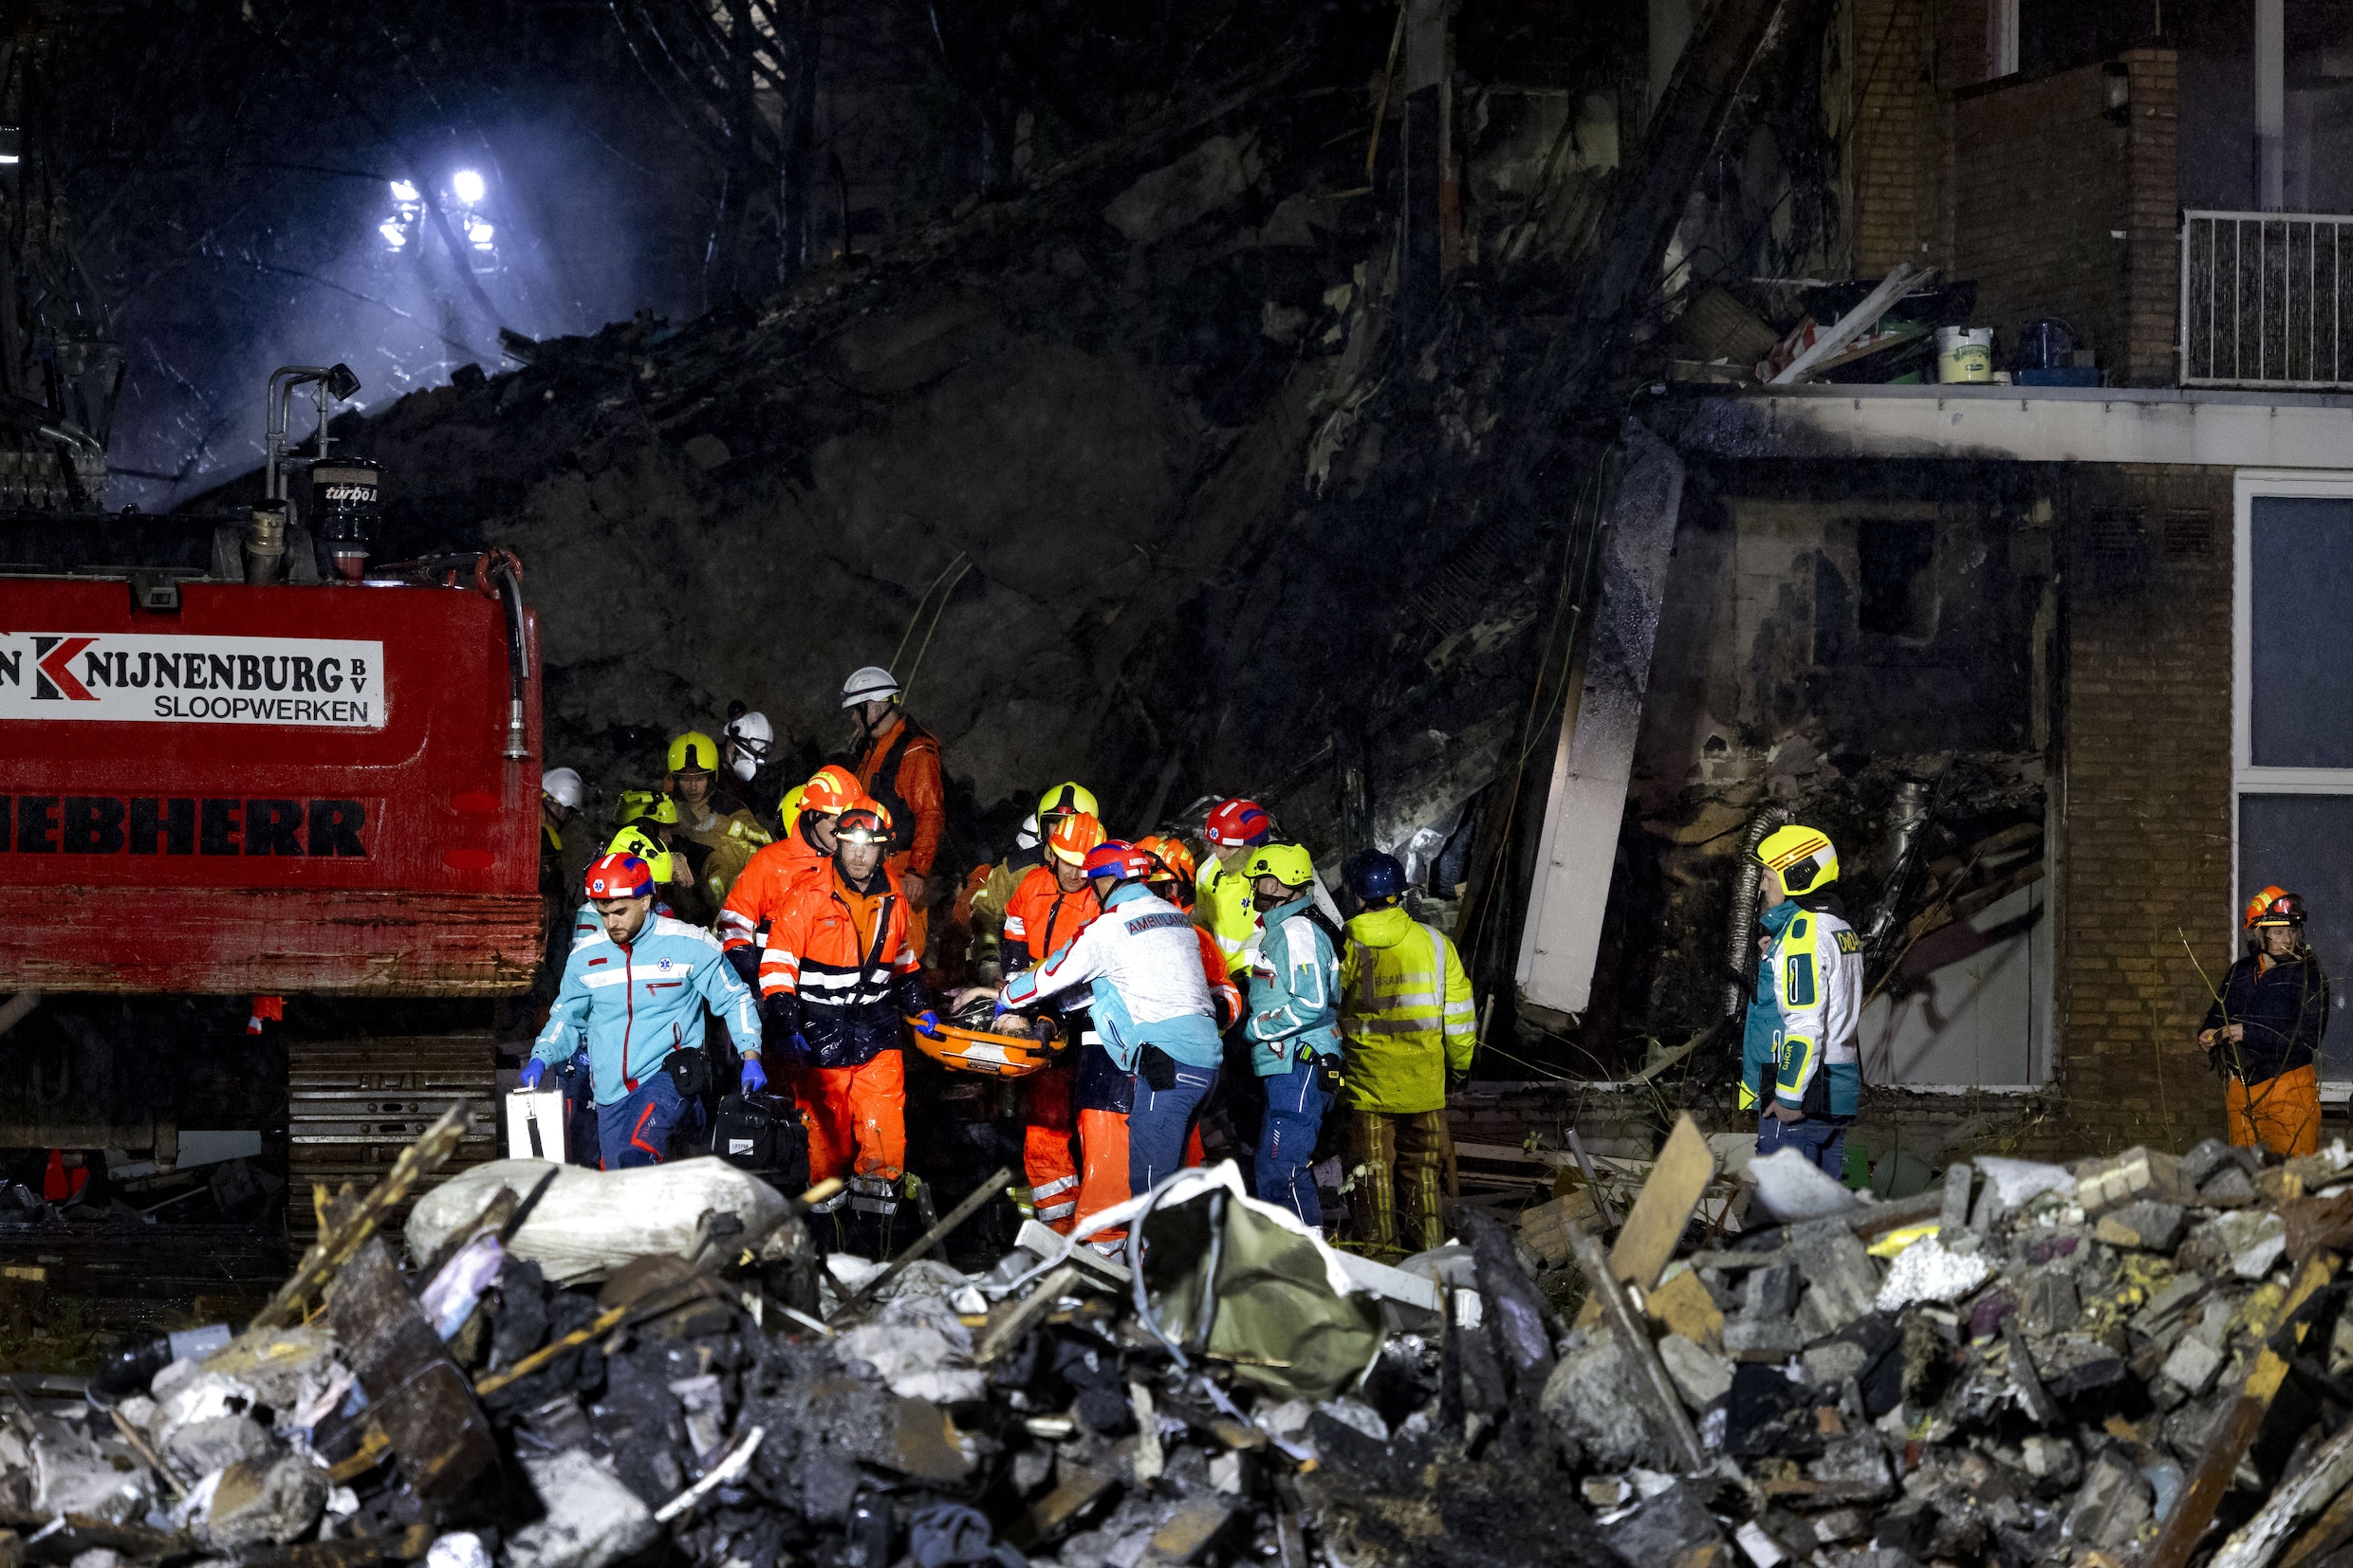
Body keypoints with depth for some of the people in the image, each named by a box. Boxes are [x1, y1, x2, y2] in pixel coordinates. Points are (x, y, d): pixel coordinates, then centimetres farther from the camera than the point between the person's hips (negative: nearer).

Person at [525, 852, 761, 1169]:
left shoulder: (690, 946, -4)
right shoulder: (584, 957, 6)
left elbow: (735, 1000, 5)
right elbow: (566, 1018, 19)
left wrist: (751, 1058, -6)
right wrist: (540, 1059, 1)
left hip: (668, 1075, -5)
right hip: (610, 1092, 5)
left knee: (635, 1157, -32)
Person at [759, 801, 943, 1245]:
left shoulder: (892, 902, 8)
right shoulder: (808, 896, -8)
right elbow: (778, 963, -10)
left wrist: (921, 1009, 20)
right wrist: (785, 1024, -20)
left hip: (878, 1039, 3)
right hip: (820, 1040, -3)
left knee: (885, 1140, -7)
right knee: (827, 1142, 4)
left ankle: (876, 1241, -1)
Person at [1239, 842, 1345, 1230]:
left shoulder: (1298, 932, -14)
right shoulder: (1278, 929, 19)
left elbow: (1311, 1005, -24)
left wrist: (1254, 1027, -15)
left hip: (1301, 1066, -11)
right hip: (1285, 1068, 11)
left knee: (1283, 1166, -13)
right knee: (1273, 1165, 15)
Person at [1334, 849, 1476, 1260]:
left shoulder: (1344, 947, -9)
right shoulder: (1433, 942, -3)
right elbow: (1458, 1013, 2)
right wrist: (1459, 1065, 17)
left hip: (1365, 1084, -2)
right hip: (1424, 1085, 2)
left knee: (1372, 1174, 6)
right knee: (1423, 1172, 12)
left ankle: (1380, 1253, 7)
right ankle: (1430, 1252, 15)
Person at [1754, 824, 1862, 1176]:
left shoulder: (1803, 932, -15)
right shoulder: (1843, 929, 17)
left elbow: (1805, 1023, -21)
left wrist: (1789, 1095, -19)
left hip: (1804, 1096, -10)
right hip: (1840, 1093, 10)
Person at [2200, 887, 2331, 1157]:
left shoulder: (2307, 975, -7)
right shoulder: (2240, 972, 10)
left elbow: (2308, 1036, -18)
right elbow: (2218, 1014, 24)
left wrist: (2248, 1033, -20)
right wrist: (2209, 1034, -1)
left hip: (2288, 1083, -5)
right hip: (2242, 1089, 5)